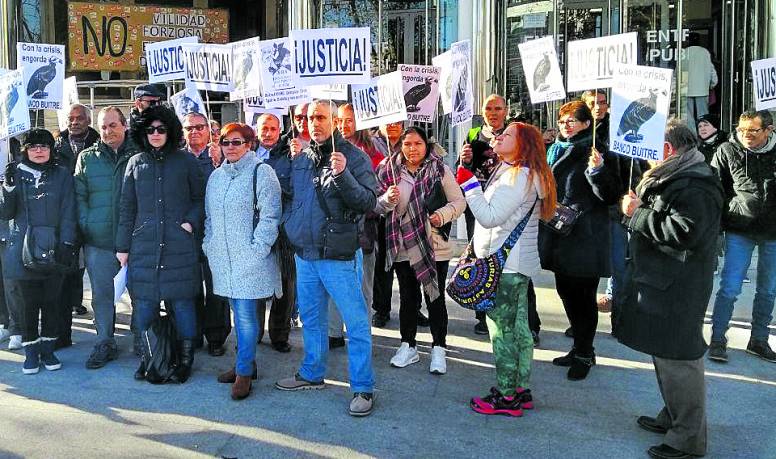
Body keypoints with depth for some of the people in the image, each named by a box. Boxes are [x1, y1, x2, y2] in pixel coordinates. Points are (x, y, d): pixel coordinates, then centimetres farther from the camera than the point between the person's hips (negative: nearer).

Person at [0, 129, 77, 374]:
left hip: (54, 249, 0)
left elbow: (68, 213, 2)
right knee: (30, 302, 3)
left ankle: (47, 349, 18)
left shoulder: (62, 175, 5)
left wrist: (67, 244, -7)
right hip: (24, 250, 0)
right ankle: (31, 351, 14)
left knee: (50, 301, 5)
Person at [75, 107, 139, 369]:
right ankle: (105, 344, 21)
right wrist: (86, 226, -2)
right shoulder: (87, 158, 9)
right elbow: (79, 196, 9)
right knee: (101, 293, 8)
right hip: (98, 241, 2)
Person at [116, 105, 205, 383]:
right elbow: (127, 207, 11)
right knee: (144, 303, 4)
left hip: (180, 245, -2)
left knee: (182, 302, 2)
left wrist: (191, 222, -8)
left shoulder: (185, 161, 4)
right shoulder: (136, 163, 10)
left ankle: (185, 358, 15)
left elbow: (199, 199, 10)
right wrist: (122, 246, 9)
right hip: (144, 245, 2)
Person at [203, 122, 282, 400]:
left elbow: (269, 216, -11)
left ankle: (244, 372, 4)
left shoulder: (261, 172, -6)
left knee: (245, 314, -6)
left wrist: (257, 249, -15)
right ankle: (246, 362, 24)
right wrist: (209, 243, 11)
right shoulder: (216, 176, 15)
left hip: (249, 259, -6)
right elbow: (209, 215, 22)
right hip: (223, 257, 6)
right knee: (239, 312, 13)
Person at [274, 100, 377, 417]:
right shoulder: (300, 159, 9)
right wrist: (290, 225, 10)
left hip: (339, 257, -6)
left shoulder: (353, 156, -8)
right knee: (311, 319, 19)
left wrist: (343, 175, -28)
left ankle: (363, 388, 9)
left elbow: (369, 203, -17)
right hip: (304, 254, 6)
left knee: (356, 322, -1)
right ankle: (311, 374, 36)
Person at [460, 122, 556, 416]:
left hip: (507, 264, -10)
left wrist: (469, 184, -16)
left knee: (501, 328, -3)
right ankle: (521, 390, 24)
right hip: (515, 262, 10)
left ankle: (506, 397, 5)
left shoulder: (518, 176, -16)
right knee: (518, 327, 14)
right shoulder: (512, 172, 16)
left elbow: (490, 216, -22)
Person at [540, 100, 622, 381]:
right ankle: (580, 348, 29)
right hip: (559, 234, 8)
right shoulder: (556, 150, 12)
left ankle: (584, 354, 15)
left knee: (583, 296, 1)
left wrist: (597, 170, -27)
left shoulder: (598, 153, -9)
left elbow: (612, 196, -14)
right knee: (566, 292, 14)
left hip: (585, 238, -7)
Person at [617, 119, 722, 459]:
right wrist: (637, 208, 6)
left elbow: (684, 232, -30)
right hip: (659, 283, 11)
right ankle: (673, 417, 35)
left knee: (678, 361, -4)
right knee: (665, 356, 20)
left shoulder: (695, 186, -18)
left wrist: (638, 214, -20)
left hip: (677, 290, -11)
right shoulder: (673, 177, 16)